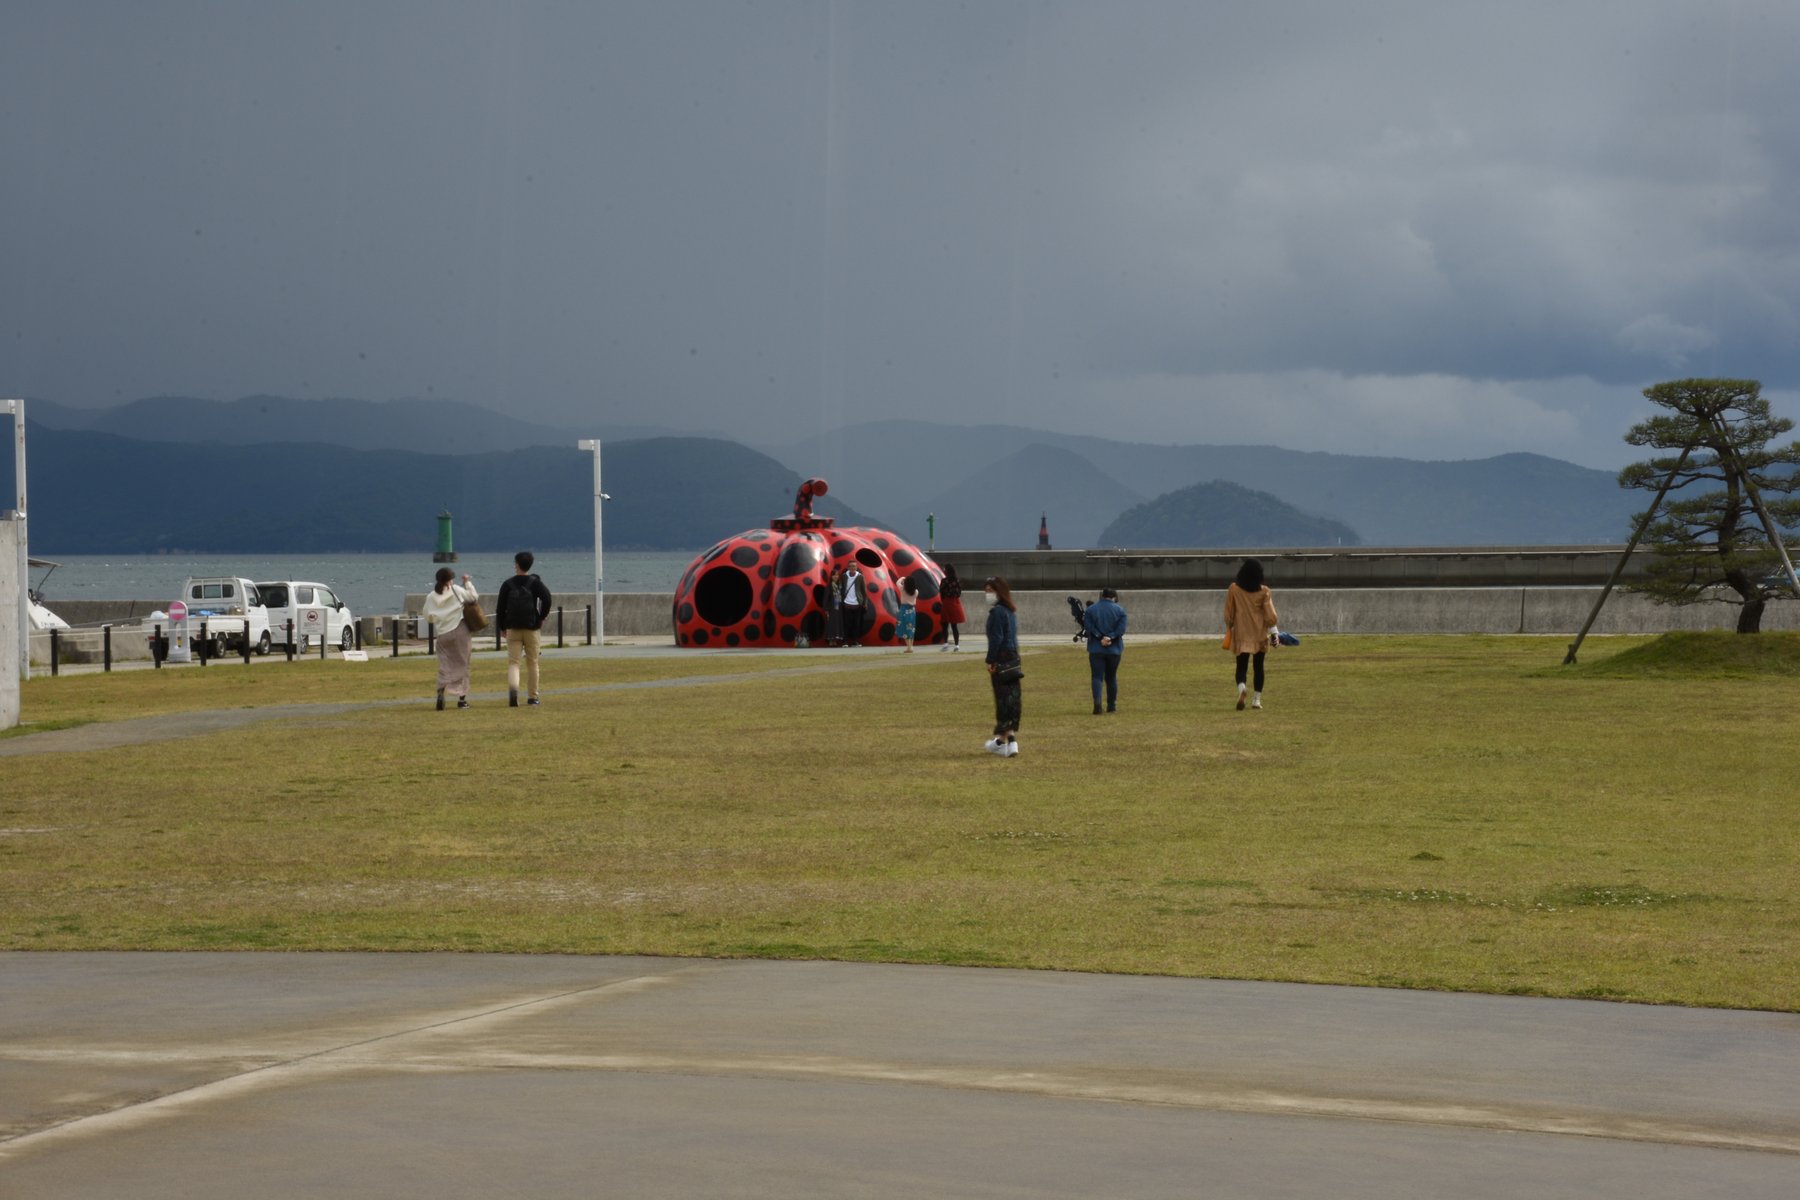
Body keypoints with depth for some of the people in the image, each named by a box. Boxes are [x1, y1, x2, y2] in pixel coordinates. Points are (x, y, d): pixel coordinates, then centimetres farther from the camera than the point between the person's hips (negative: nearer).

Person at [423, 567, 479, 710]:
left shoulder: (431, 596, 1)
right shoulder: (456, 590, -4)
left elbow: (428, 617, 7)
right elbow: (474, 596, 5)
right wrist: (467, 582, 16)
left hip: (442, 634, 1)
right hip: (459, 630, -1)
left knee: (444, 665, 6)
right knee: (462, 665, 9)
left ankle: (441, 691, -20)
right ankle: (462, 698, 9)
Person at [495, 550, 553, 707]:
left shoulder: (508, 584, 3)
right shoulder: (535, 582, 1)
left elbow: (500, 608, 2)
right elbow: (546, 598, -15)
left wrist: (503, 627, 12)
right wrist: (542, 617, -2)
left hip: (513, 629, 0)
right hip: (532, 628, 0)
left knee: (513, 661, -1)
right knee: (532, 663, 9)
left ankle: (513, 688, -28)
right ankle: (532, 697, 13)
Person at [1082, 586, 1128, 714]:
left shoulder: (1091, 609, 1)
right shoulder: (1119, 610, 0)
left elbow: (1088, 627, -8)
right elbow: (1121, 629, -10)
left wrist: (1100, 637, -13)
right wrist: (1109, 638, -16)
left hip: (1096, 649, -1)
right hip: (1114, 649, 1)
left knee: (1097, 676, -3)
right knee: (1111, 677, 14)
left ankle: (1097, 701, -26)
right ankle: (1112, 706, 19)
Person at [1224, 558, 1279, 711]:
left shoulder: (1234, 589, -5)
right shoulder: (1263, 591, -6)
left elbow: (1229, 613, 2)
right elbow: (1269, 614, -7)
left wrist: (1229, 629, 16)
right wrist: (1273, 631, 1)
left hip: (1241, 633, 0)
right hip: (1259, 634, 0)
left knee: (1241, 666, 1)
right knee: (1258, 666, 13)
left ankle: (1241, 687, -29)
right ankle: (1256, 699, 13)